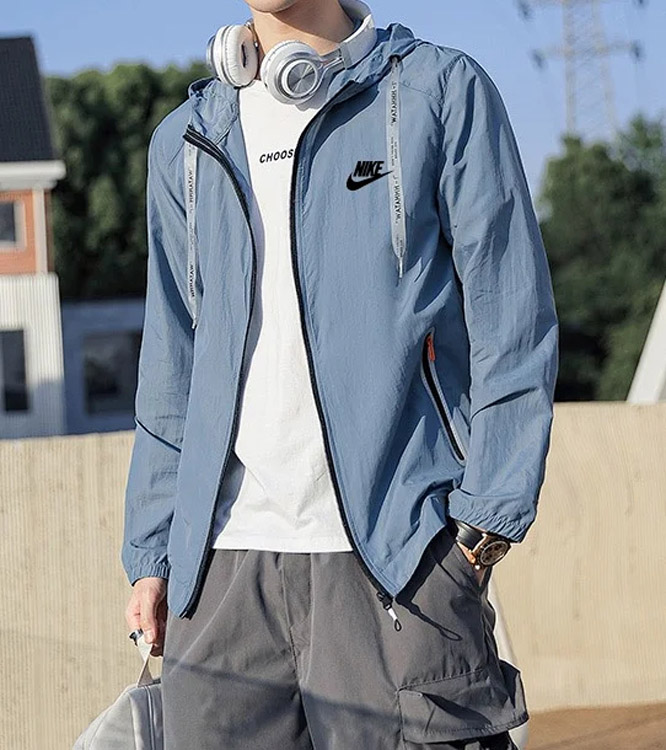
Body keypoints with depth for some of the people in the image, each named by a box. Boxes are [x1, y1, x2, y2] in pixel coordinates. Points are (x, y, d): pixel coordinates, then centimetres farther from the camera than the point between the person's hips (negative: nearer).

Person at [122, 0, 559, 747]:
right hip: (222, 566, 4)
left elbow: (513, 326, 2)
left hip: (396, 554, -3)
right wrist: (150, 554, 12)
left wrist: (485, 522, -7)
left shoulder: (441, 91, 6)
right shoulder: (184, 141, 18)